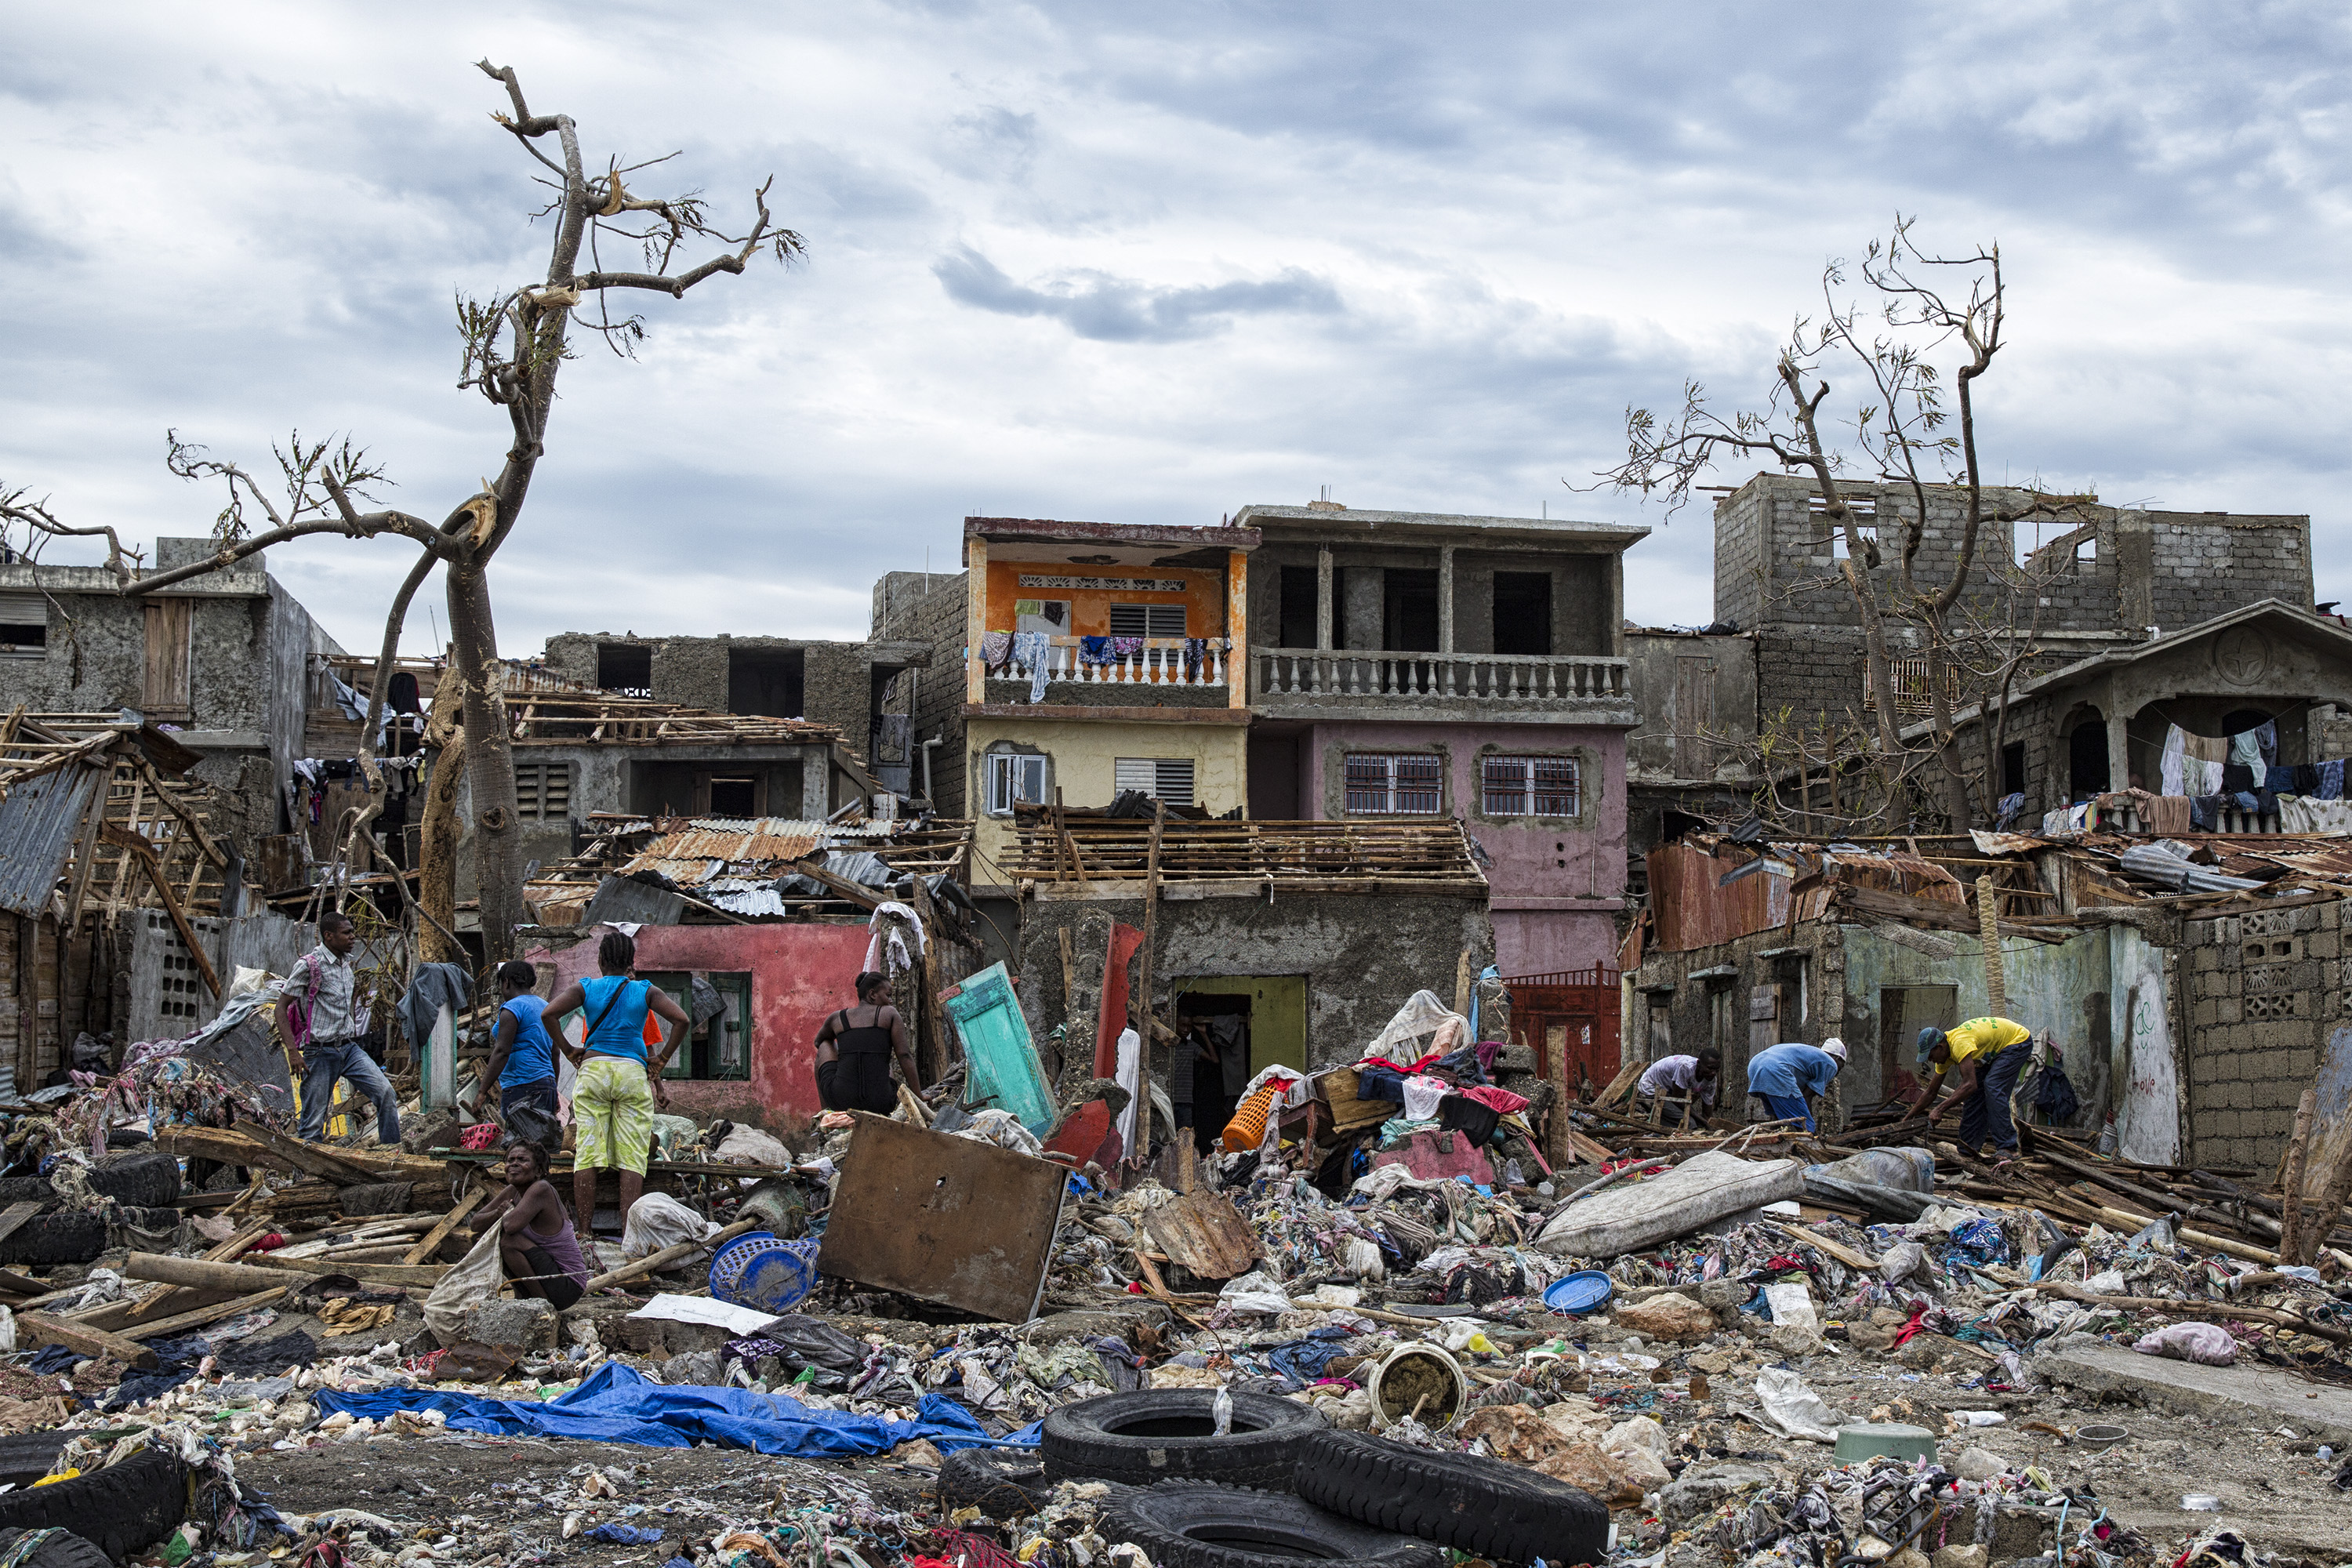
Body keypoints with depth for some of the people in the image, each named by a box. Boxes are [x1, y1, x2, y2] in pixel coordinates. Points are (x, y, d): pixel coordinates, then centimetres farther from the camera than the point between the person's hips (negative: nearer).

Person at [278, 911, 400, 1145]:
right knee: (313, 1124, -2)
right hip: (320, 1053, -6)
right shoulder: (309, 965, -11)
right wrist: (292, 1051, -17)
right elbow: (281, 1008, -11)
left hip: (349, 1047, 6)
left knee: (385, 1092, -9)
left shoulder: (348, 963, 11)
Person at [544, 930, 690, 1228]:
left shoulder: (585, 988, 7)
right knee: (632, 1156, -1)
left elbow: (549, 1013, -6)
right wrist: (662, 1060, 4)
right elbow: (681, 1019, -4)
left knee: (588, 1152, 1)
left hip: (593, 1070, 1)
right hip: (633, 1072, -1)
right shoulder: (645, 992, 6)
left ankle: (584, 1231, -1)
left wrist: (570, 1051, 3)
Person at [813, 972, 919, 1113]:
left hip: (840, 1100, 0)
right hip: (878, 1105, 0)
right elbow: (905, 1056, -2)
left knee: (825, 1045, 32)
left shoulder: (837, 1018, 11)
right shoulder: (890, 1013, 4)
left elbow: (819, 1041, 34)